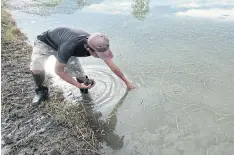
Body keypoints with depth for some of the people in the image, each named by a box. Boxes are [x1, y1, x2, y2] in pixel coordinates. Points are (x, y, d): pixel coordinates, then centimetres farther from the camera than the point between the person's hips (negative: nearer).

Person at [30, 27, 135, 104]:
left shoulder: (97, 45, -29)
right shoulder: (69, 47, -46)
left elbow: (112, 66, -15)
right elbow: (58, 70, -28)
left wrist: (127, 82, -7)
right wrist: (78, 85, -27)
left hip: (62, 41, 4)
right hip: (45, 42, -3)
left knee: (78, 70, -10)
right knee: (36, 68, -25)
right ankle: (42, 91, 3)